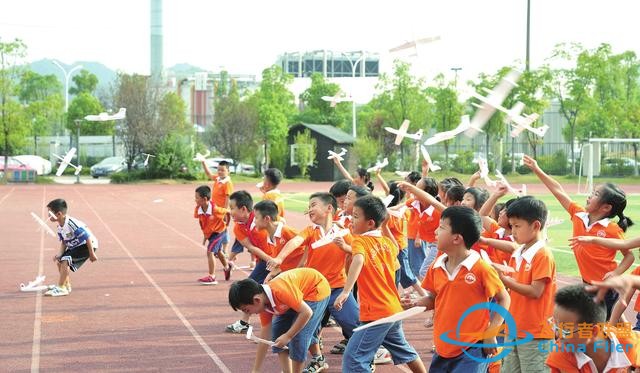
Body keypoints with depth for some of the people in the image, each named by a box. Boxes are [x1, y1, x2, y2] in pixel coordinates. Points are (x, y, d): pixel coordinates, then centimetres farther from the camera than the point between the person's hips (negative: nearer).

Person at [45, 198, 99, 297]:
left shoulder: (72, 224, -30)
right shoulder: (60, 227, -1)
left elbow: (88, 237, -28)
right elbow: (64, 242, 7)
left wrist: (91, 254, -22)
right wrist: (60, 254, -12)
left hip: (87, 245, -10)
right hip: (75, 246, 10)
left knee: (65, 260, -22)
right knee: (59, 261, 12)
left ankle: (61, 288, -18)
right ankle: (67, 285, 27)